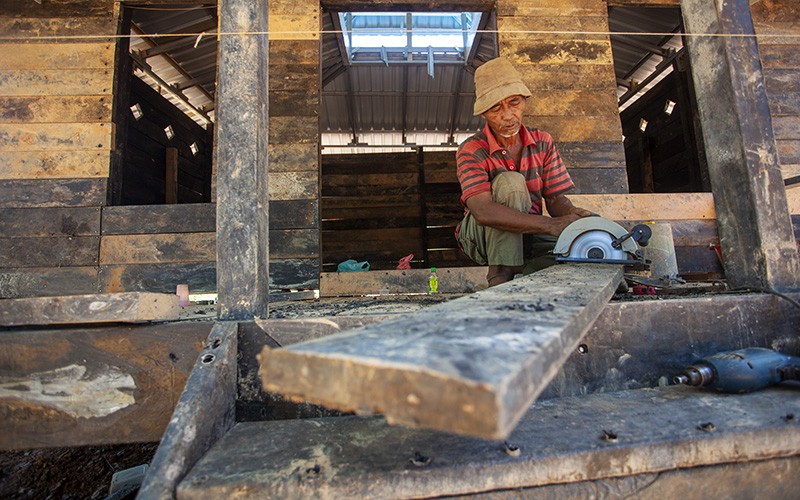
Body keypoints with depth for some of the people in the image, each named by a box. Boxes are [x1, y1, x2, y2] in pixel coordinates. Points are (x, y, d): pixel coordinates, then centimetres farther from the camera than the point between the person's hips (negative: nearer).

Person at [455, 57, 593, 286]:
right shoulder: (471, 151, -16)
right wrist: (551, 225, -40)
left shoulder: (543, 142, 1)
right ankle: (501, 275, -26)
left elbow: (556, 198, -1)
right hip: (481, 236, -4)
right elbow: (483, 211, -32)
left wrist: (571, 214, -27)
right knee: (511, 182, -30)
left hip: (528, 234, 4)